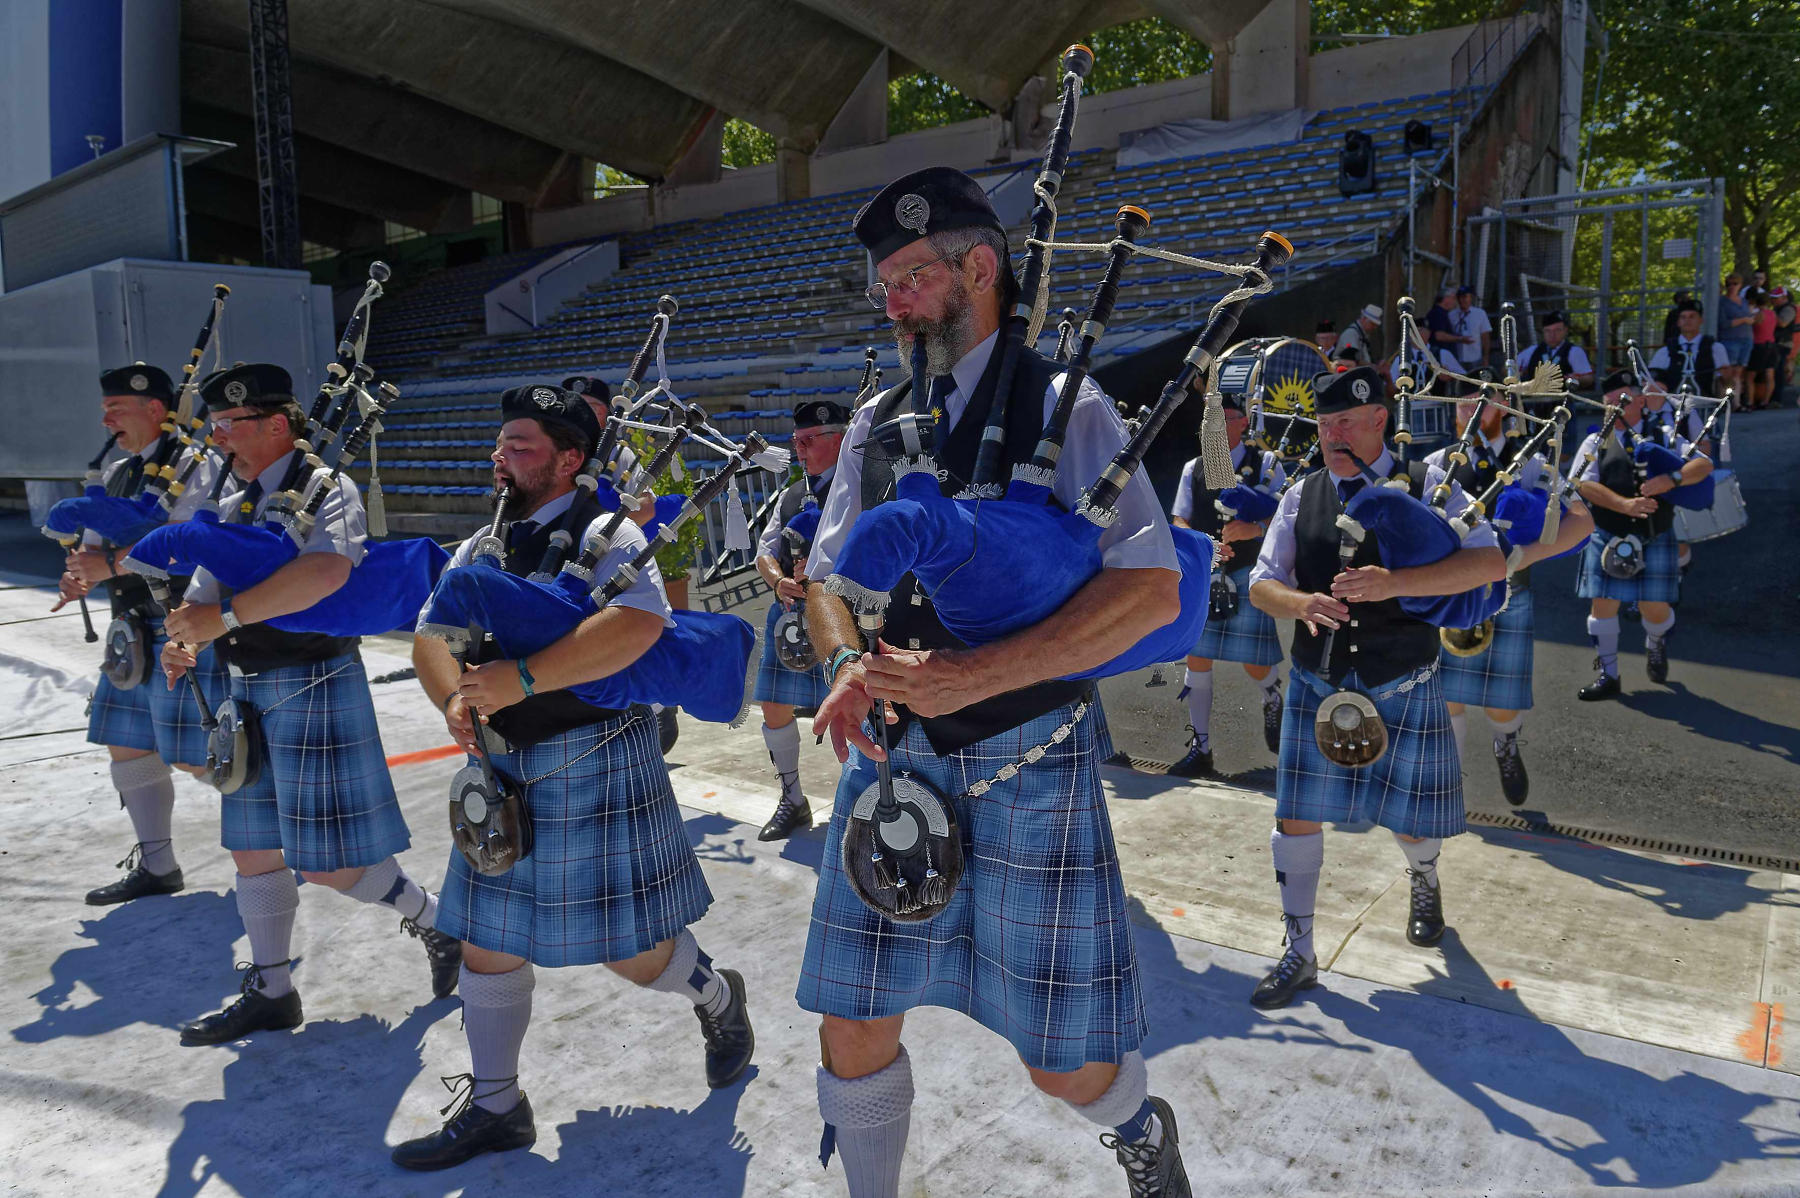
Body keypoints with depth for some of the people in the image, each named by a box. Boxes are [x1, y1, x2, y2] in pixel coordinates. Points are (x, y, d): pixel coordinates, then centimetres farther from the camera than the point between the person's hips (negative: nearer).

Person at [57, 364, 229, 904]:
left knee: (194, 757, -6)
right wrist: (80, 572, -7)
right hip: (136, 635, 9)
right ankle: (156, 866, 26)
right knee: (128, 747, 13)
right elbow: (94, 543, 15)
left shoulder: (192, 465, -11)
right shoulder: (118, 475, 15)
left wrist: (111, 564, -21)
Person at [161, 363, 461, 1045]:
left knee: (331, 862, -4)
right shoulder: (235, 504, 12)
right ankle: (270, 992, 29)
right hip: (249, 688, 8)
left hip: (315, 685, -8)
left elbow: (327, 570, -32)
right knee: (253, 849, 15)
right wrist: (182, 638, -10)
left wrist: (226, 617, -29)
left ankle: (433, 917, 21)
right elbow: (207, 585, 11)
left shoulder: (326, 489, -13)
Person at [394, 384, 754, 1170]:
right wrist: (454, 701, -15)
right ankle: (495, 1107, 32)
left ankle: (717, 996, 36)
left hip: (594, 764, -7)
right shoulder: (482, 546, 11)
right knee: (487, 942, 13)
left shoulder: (602, 535, -13)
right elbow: (430, 633, 6)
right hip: (501, 771, 7)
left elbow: (639, 623, -31)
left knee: (632, 949, 3)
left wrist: (521, 678, -33)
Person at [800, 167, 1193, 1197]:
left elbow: (1153, 589, -16)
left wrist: (977, 673, -25)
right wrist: (848, 665, -13)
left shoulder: (1066, 409, -7)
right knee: (854, 1033, 9)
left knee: (1068, 1065, 8)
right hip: (892, 755, 4)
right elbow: (829, 573, 10)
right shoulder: (877, 425, 9)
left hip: (1029, 765, -4)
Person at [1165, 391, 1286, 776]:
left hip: (1248, 575, -3)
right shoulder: (1194, 469, 11)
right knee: (1197, 658, 1)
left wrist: (1254, 527, -24)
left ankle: (1273, 702, 36)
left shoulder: (1266, 464, 3)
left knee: (1255, 663, -2)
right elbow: (1179, 521, 7)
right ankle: (1200, 749, 10)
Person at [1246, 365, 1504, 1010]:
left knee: (1411, 818, 12)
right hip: (1317, 683, 2)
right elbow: (1261, 583, 3)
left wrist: (1397, 582, -32)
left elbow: (1491, 561, -18)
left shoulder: (1426, 486, -5)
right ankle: (1299, 954, 16)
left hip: (1402, 688, -2)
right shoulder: (1301, 497, 3)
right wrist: (1301, 603, -21)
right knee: (1298, 816, 0)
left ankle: (1424, 884, 50)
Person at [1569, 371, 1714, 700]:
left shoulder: (1663, 437, 8)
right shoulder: (1596, 442, 5)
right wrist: (1623, 504, -22)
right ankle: (1608, 676, 13)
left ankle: (1655, 646, 40)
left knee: (1655, 608, 4)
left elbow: (1704, 464, -3)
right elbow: (1584, 484, -9)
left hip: (1654, 539, 0)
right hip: (1607, 538, 0)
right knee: (1603, 604, -1)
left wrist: (1672, 479, -23)